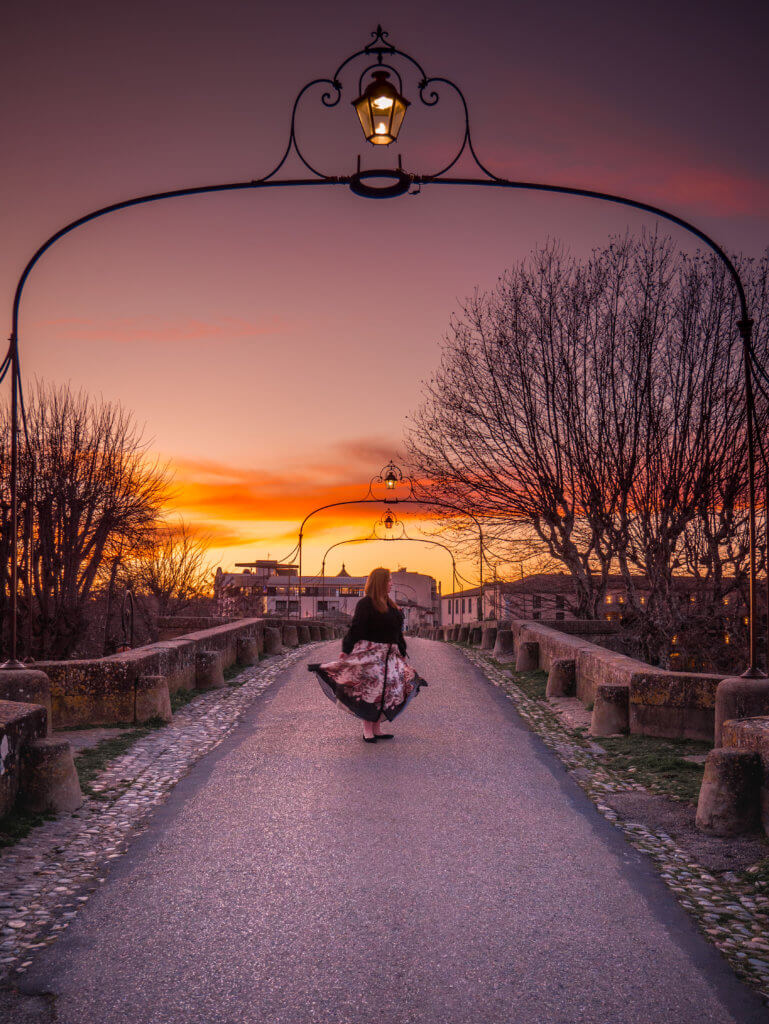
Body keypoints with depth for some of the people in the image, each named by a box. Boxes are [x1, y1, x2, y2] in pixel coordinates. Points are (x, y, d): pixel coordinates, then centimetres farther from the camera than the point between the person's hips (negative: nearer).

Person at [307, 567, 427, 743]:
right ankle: (367, 730, 4)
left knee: (384, 692, 8)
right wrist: (345, 651, -15)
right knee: (369, 691, -5)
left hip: (389, 655, 8)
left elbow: (398, 633, 20)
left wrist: (402, 654, 20)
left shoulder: (390, 605, 15)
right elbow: (355, 629, -12)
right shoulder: (365, 604, -9)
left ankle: (376, 728, 17)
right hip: (369, 654, -8)